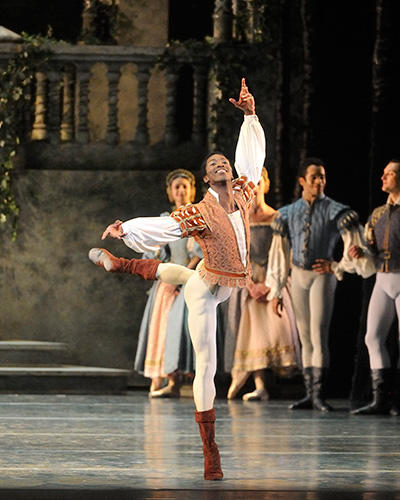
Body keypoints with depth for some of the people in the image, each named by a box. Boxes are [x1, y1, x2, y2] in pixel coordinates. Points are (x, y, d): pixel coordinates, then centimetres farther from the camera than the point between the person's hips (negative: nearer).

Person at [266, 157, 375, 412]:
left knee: (319, 334, -12)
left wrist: (336, 266, -10)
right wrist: (276, 292, 9)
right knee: (305, 336, 6)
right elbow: (279, 254, 10)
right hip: (298, 276, 4)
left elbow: (354, 247, -2)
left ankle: (319, 395, -13)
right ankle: (310, 395, 9)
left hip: (322, 276, -4)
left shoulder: (335, 211, -5)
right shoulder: (288, 213, 6)